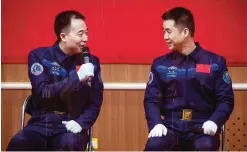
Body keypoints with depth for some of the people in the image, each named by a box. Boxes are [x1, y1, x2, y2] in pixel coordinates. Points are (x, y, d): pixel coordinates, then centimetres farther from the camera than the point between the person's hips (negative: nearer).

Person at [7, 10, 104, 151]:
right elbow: (43, 93, -11)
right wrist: (77, 78, -18)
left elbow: (95, 102, 9)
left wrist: (81, 123, -10)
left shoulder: (91, 62, 7)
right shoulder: (39, 56, 1)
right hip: (41, 125, -1)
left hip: (71, 127, 1)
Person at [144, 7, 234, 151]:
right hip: (172, 127, 1)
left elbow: (226, 99, 4)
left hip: (202, 128, -1)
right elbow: (151, 99, 8)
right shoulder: (160, 64, 9)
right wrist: (156, 123, -12)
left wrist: (214, 122, -15)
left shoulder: (215, 62, 5)